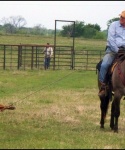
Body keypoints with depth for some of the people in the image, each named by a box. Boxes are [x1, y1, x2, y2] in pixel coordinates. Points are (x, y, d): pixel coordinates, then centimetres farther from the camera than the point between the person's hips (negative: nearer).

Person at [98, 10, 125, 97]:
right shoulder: (114, 25, 3)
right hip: (112, 49, -2)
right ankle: (102, 86, -15)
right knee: (104, 65, -27)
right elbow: (110, 39, -5)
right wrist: (117, 50, -12)